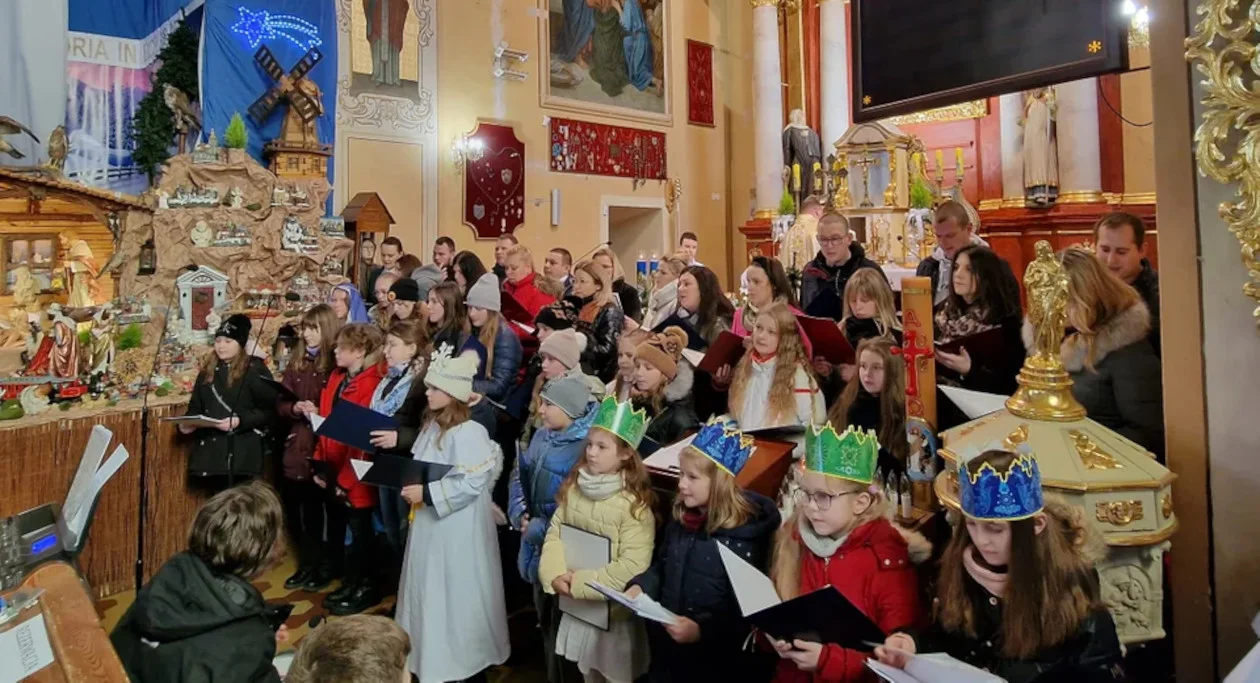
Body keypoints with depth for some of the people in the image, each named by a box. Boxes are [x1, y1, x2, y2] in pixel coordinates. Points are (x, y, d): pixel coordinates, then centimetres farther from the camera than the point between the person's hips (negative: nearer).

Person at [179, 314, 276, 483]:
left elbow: (268, 410, -7)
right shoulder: (208, 370, 16)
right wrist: (186, 424, -1)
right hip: (210, 450, 5)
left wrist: (240, 421, -19)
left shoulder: (255, 369, -2)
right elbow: (195, 407, 19)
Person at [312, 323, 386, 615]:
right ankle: (350, 584, 34)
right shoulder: (336, 377, 9)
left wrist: (347, 479, -17)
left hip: (354, 477, -8)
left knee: (358, 533, 6)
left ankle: (364, 588, 24)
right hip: (332, 470, 8)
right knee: (336, 529, 18)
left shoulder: (373, 384, -20)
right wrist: (320, 464, 9)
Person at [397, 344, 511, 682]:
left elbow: (473, 483, -26)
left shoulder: (468, 433, -22)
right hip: (429, 524, 9)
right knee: (429, 594, 19)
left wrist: (427, 493, -23)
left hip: (457, 531, -9)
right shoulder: (431, 425, 6)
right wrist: (409, 483, -1)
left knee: (457, 597, 5)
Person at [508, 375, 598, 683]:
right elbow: (519, 475, 11)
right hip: (537, 543, 8)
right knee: (544, 617, 23)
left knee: (562, 623, 8)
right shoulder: (541, 435, 3)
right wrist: (519, 514, -5)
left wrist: (542, 529, -19)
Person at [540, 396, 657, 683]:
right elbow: (554, 533, -1)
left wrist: (580, 583, -20)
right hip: (576, 607, 5)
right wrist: (555, 575, -17)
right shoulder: (573, 488, -3)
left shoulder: (634, 504, -22)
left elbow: (632, 567, -25)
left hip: (614, 613, -5)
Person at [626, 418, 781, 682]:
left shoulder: (743, 536, -21)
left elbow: (742, 610, -20)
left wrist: (702, 629, -30)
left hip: (713, 656, -6)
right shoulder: (679, 517, -1)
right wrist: (640, 586, -5)